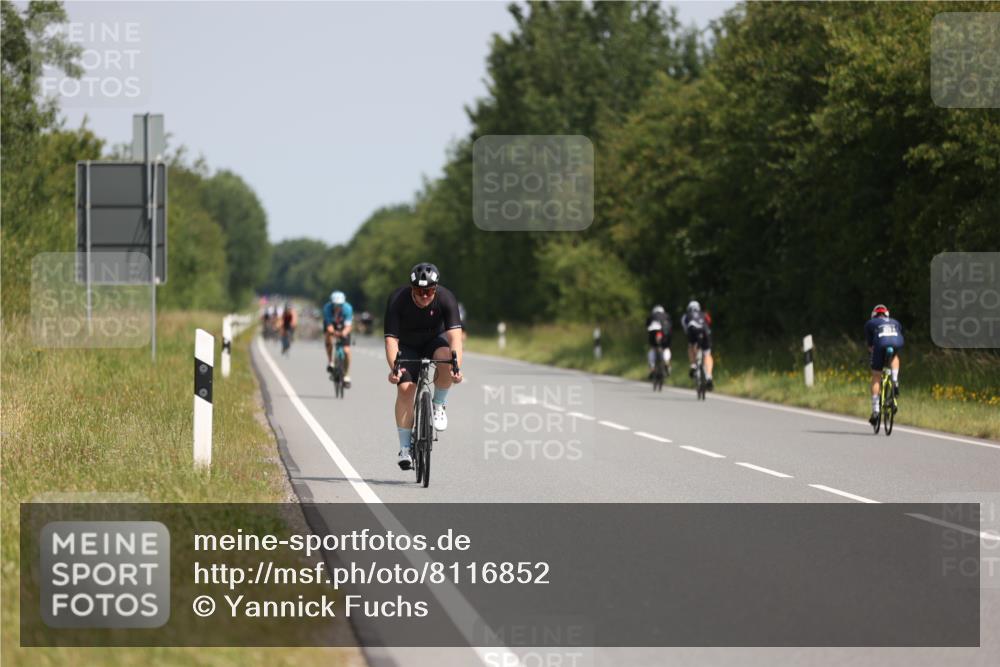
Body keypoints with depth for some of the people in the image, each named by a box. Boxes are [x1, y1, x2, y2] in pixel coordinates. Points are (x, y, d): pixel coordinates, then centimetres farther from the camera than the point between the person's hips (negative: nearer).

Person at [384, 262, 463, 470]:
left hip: (434, 340, 0)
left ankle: (438, 405, -9)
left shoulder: (446, 298, -28)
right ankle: (405, 448, -12)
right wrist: (393, 368, -50)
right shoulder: (397, 300, -29)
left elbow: (455, 335, -37)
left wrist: (457, 367, -52)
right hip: (407, 346, 0)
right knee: (405, 388, -19)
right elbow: (391, 339, -33)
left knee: (446, 357, -34)